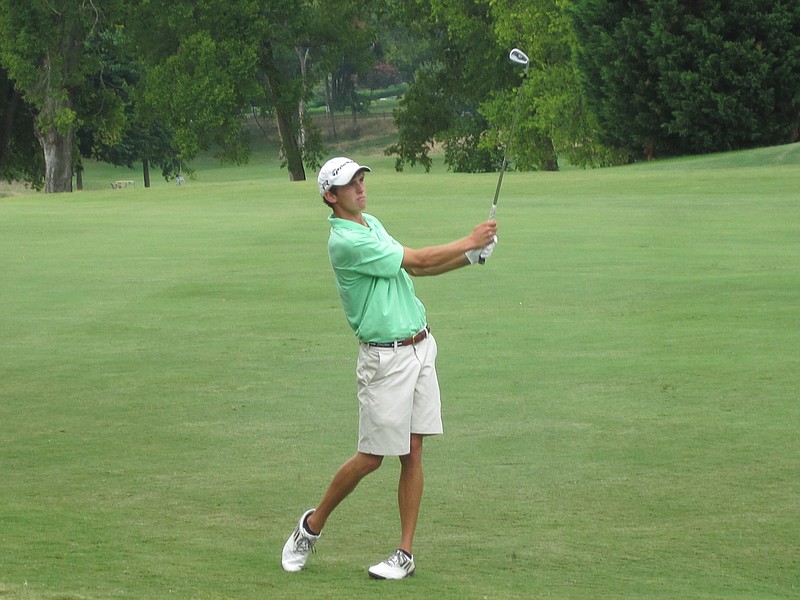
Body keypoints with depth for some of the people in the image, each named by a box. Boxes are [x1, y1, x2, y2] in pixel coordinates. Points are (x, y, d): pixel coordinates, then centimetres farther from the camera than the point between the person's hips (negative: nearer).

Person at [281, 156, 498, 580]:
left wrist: (470, 257, 4)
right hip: (385, 358, -8)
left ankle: (406, 554, 8)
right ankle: (311, 527, 19)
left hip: (420, 348, 8)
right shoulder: (345, 241, -18)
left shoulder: (371, 224, 12)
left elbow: (414, 268, 18)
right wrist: (470, 241, -5)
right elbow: (417, 259, -15)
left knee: (413, 453, 4)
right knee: (371, 458, -1)